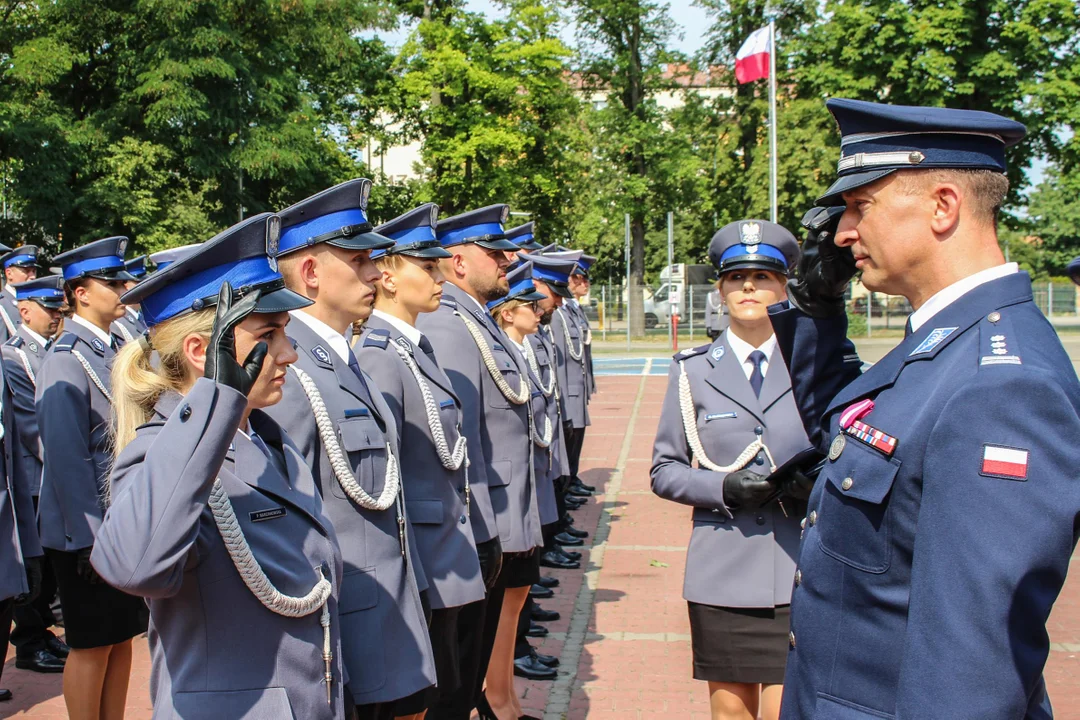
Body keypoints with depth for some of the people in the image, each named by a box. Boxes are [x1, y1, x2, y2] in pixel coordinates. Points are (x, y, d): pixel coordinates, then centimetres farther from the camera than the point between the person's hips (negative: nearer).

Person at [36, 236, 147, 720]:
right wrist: (89, 536, -20)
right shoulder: (67, 357, -14)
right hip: (88, 529, -8)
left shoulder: (110, 352, 10)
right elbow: (66, 456, -19)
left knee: (122, 635, 14)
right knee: (92, 644, 3)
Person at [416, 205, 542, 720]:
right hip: (477, 539, -10)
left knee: (471, 672, 20)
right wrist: (484, 535, -21)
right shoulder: (450, 327, -18)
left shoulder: (478, 321, 13)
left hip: (496, 532, 10)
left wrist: (505, 530, 17)